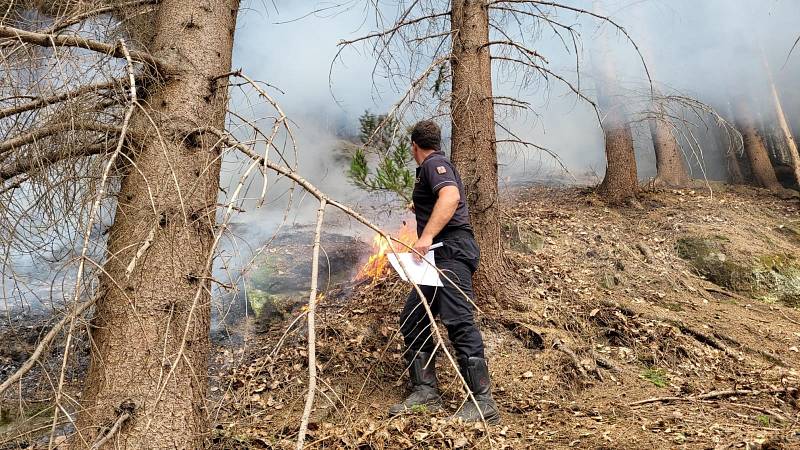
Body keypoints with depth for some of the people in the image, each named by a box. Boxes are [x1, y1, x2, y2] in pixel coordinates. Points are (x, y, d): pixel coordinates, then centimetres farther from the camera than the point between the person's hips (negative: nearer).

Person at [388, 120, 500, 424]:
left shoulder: (434, 163, -3)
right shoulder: (437, 165, 29)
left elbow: (451, 196, -25)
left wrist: (426, 236, -32)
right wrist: (419, 208, 67)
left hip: (451, 250, -11)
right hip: (440, 258, 11)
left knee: (458, 322, -19)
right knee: (412, 321, 8)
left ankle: (482, 402, -17)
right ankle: (426, 392, 11)